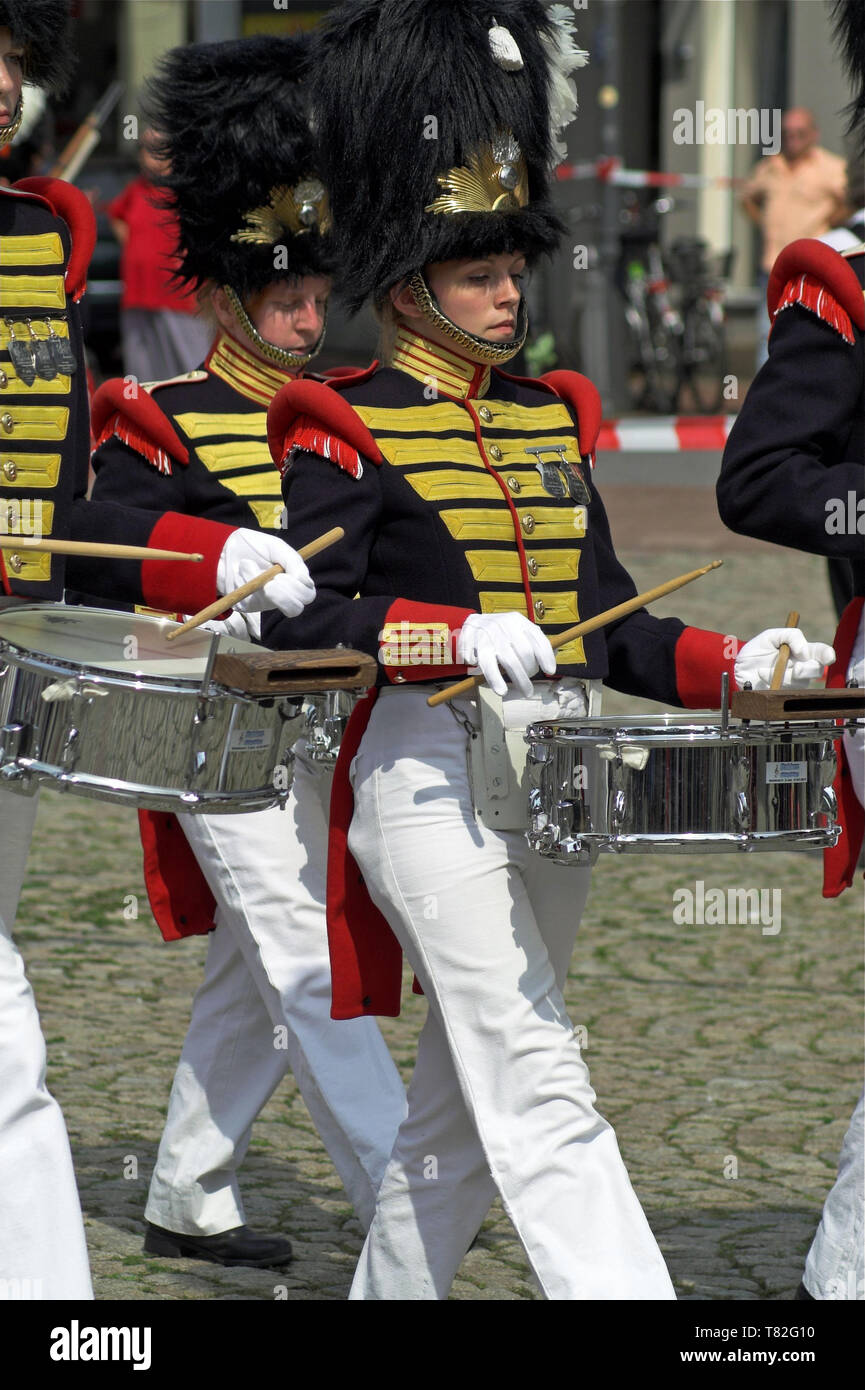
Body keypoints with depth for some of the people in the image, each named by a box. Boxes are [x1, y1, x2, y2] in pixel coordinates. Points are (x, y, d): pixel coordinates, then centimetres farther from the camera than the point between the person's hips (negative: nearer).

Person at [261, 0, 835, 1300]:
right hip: (431, 779, -7)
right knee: (542, 1095, -13)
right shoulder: (347, 431, -6)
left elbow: (604, 618, 17)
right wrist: (463, 634, -29)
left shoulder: (552, 418, 15)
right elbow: (302, 616, -17)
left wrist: (731, 664, 0)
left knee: (461, 1105, 15)